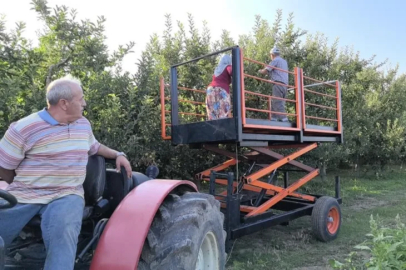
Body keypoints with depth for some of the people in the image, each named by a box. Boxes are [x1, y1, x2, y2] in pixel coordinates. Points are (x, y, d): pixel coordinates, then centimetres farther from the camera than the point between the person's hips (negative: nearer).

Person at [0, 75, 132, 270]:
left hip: (67, 195, 1)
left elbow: (94, 147, 28)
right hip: (23, 195, -1)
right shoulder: (23, 129, -6)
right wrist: (23, 189, 5)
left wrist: (117, 154, 16)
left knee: (62, 231, -31)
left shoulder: (83, 124, 10)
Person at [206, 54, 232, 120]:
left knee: (212, 115, 0)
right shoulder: (228, 67, 8)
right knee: (223, 115, -11)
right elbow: (231, 71, -15)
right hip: (221, 91, -6)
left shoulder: (217, 69, 26)